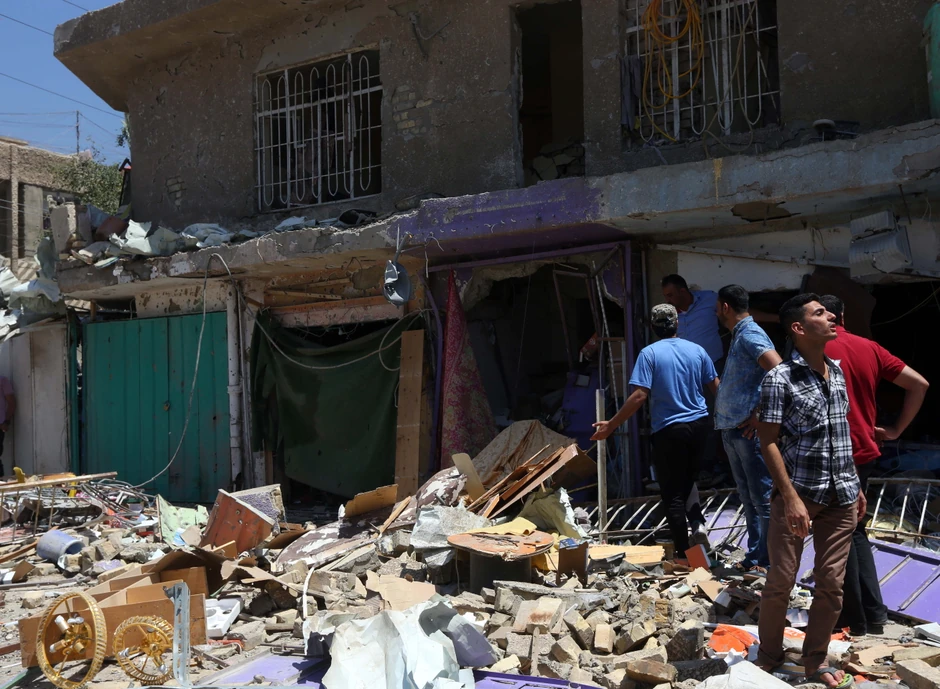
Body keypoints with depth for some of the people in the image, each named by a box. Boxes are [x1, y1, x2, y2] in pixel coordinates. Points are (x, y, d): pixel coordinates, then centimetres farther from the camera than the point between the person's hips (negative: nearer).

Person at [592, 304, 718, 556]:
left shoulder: (649, 354, -11)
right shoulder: (697, 350, 2)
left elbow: (639, 395, -18)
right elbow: (716, 387, 9)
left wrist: (611, 425, -13)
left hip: (669, 430, -5)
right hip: (699, 424, 5)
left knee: (672, 492, 5)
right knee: (687, 479, 27)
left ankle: (683, 552, 8)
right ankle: (697, 521, 8)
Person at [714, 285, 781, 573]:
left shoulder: (750, 335, -12)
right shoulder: (738, 336, 17)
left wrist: (760, 414, -21)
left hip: (748, 430, -10)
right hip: (732, 430, 10)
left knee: (763, 498, -2)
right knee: (748, 497, 15)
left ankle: (770, 563, 5)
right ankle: (754, 559, 24)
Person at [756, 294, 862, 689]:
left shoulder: (838, 373, 9)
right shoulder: (780, 379, -11)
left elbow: (842, 436, 18)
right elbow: (768, 441, -12)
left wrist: (855, 485, 17)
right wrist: (790, 497, -17)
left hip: (840, 497, 6)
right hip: (797, 493, -5)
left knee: (831, 583, 8)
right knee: (781, 580, 2)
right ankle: (768, 657, 20)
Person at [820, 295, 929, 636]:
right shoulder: (869, 348, 6)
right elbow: (919, 384, 5)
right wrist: (895, 430, 9)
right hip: (864, 452, 6)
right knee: (854, 531, 20)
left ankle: (855, 619, 17)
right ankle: (873, 613, 22)